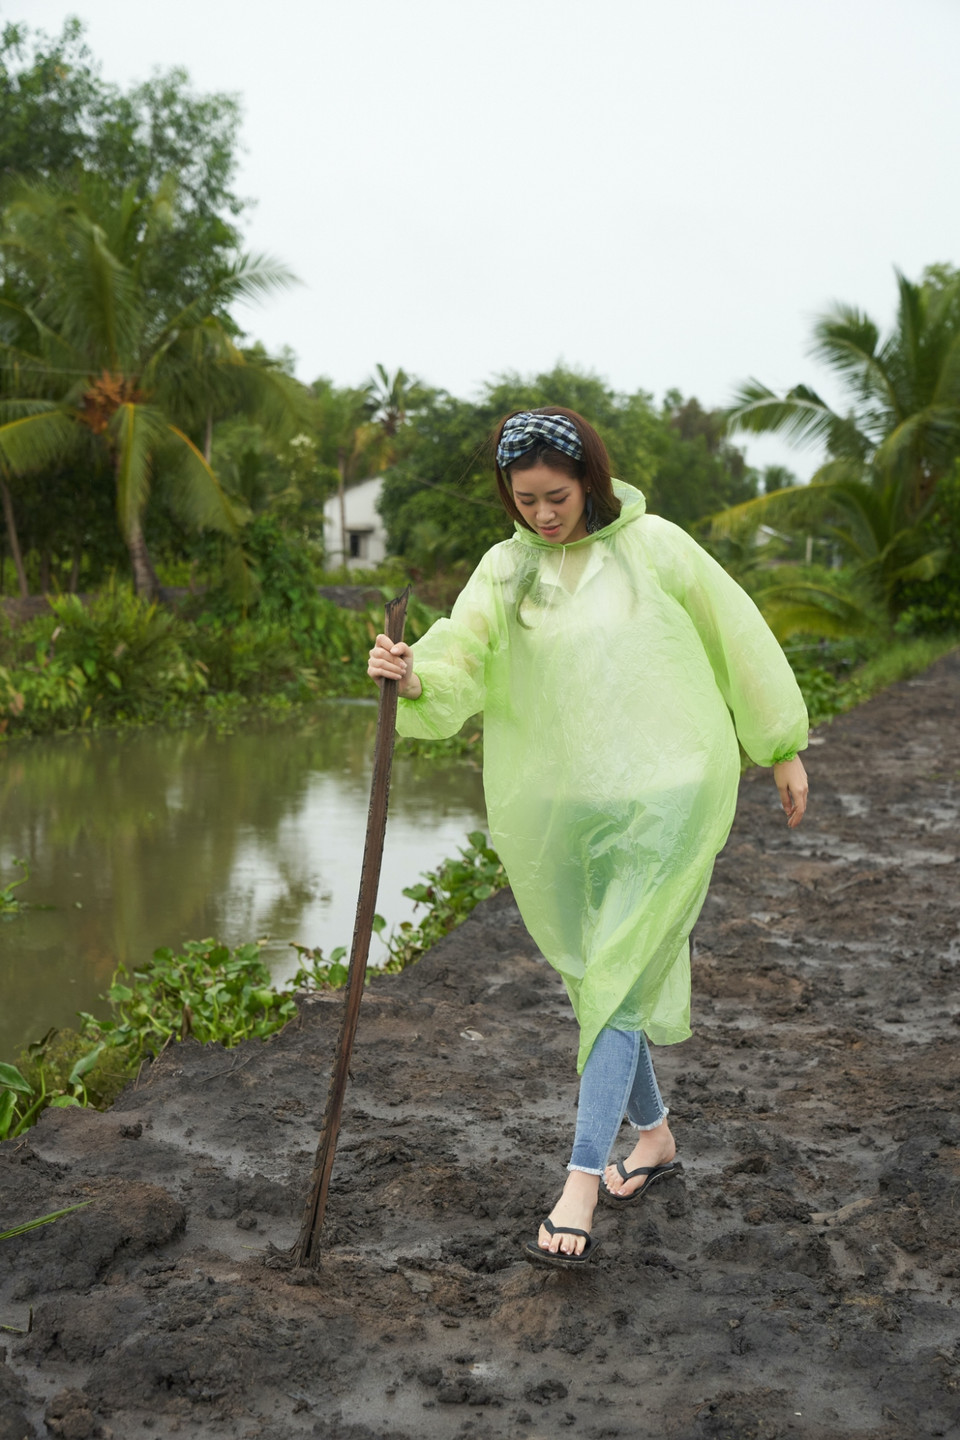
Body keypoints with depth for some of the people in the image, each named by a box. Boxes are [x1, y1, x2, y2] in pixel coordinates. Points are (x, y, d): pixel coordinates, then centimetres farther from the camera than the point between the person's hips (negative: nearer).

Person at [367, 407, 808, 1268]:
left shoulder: (654, 546, -4)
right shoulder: (505, 570, 4)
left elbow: (738, 637, 4)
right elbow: (460, 665, -9)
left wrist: (784, 747, 9)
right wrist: (412, 678, -33)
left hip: (662, 800, -4)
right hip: (559, 807, 4)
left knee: (617, 985, -9)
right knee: (595, 979, 14)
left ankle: (581, 1184, -7)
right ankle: (653, 1134, 35)